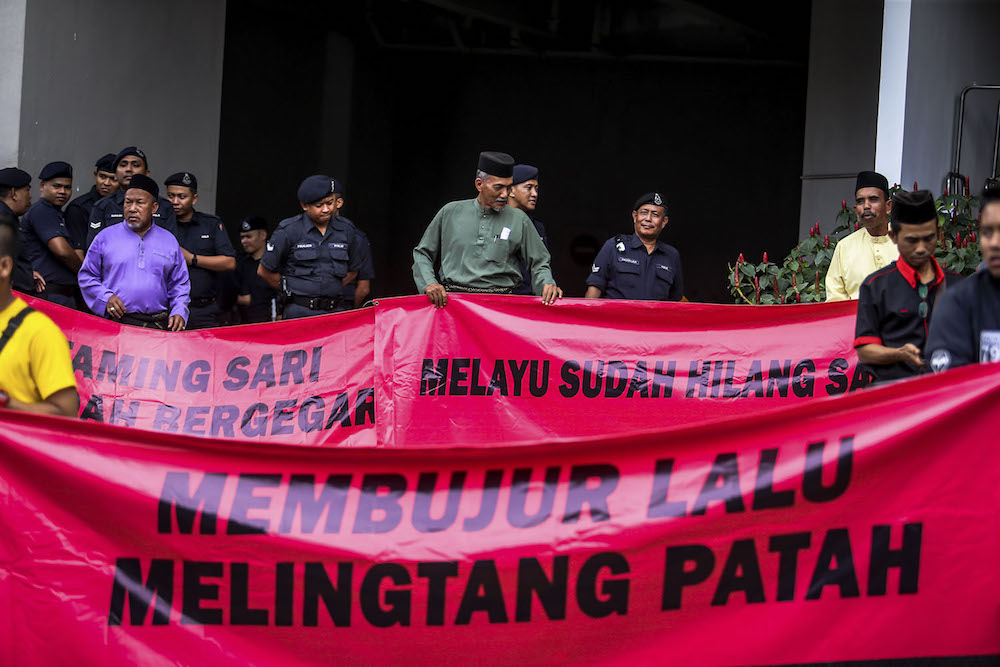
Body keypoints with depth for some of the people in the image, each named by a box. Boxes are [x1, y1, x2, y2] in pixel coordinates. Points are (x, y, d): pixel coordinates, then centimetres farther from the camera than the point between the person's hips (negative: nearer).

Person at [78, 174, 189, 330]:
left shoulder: (169, 241, 17)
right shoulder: (106, 237, 12)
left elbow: (180, 284, 20)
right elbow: (87, 276, 14)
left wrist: (179, 312, 3)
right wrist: (106, 297, -3)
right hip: (115, 322, -1)